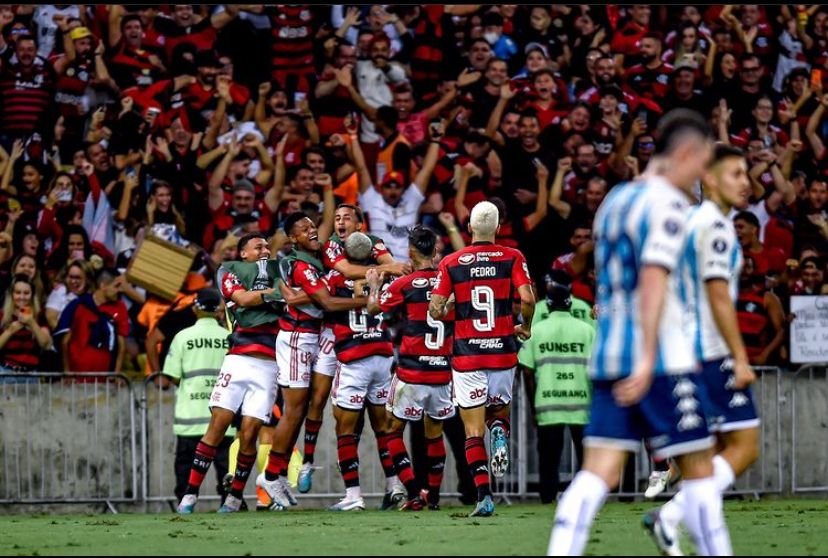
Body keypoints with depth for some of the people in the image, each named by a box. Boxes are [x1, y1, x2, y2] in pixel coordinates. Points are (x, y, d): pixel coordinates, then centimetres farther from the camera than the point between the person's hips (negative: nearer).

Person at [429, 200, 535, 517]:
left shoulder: (451, 264, 0)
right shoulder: (512, 258, 0)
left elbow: (436, 311, -4)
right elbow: (527, 298, -12)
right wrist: (525, 326, 7)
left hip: (466, 355, -1)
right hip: (503, 350, 1)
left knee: (473, 429, 2)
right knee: (499, 410, 23)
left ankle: (484, 495, -11)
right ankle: (500, 435, -13)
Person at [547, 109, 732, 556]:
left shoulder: (615, 199, 17)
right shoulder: (668, 202, -8)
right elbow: (653, 280, -19)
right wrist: (648, 359, -24)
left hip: (607, 357, 7)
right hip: (660, 362, -7)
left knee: (598, 474, -1)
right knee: (699, 468, 3)